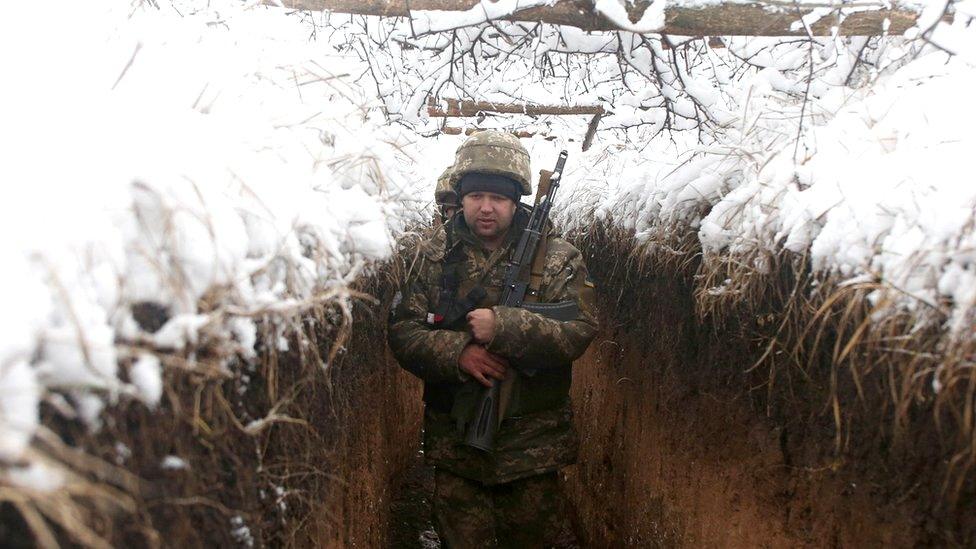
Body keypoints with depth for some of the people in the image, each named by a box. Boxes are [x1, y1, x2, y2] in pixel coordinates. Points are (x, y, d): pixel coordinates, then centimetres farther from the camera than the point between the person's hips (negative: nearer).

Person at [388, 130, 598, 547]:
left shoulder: (556, 258, -4)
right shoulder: (434, 257, 1)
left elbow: (578, 332, -15)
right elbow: (402, 332, -3)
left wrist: (504, 327, -27)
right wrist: (458, 352, -21)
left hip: (533, 445, -1)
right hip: (455, 440, 1)